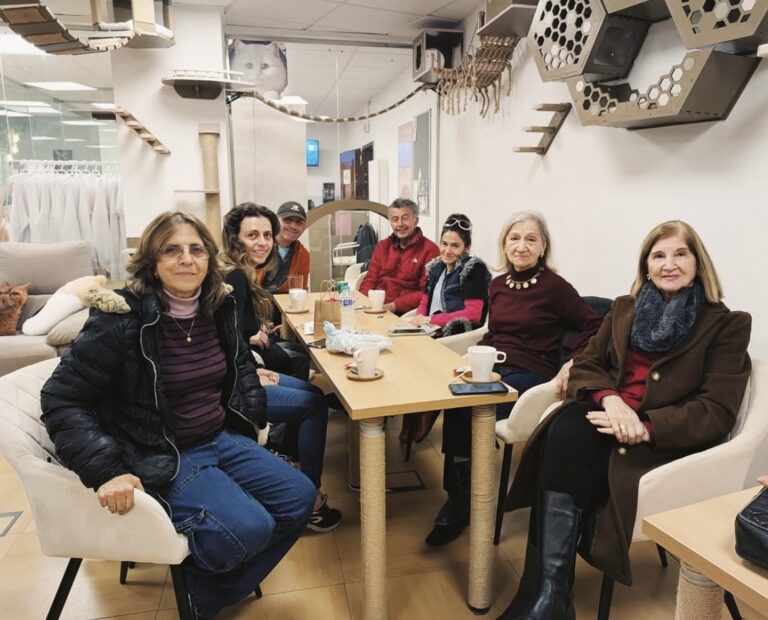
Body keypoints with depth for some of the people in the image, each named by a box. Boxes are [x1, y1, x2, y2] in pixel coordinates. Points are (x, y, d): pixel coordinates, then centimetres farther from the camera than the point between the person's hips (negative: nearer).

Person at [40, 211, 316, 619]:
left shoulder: (218, 308, 1)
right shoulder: (121, 319, -19)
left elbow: (240, 364, 21)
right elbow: (61, 400, -17)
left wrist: (251, 410, 6)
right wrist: (106, 470, -25)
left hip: (221, 439, 7)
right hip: (160, 457, -7)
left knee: (299, 498, -1)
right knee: (248, 528, -26)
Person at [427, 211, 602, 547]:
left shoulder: (554, 286, -7)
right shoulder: (498, 284, 11)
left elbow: (594, 327, -2)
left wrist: (572, 361, -16)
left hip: (531, 374, -5)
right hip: (494, 366, 5)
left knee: (469, 412, -28)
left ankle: (460, 502, -5)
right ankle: (458, 495, -11)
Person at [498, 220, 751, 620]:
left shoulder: (726, 325, 1)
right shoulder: (624, 309, 15)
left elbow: (717, 413, -8)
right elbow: (585, 365, 10)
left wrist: (643, 425, -22)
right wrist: (610, 398, -14)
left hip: (668, 440, -4)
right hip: (609, 415, 4)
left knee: (568, 452, -32)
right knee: (566, 430, -32)